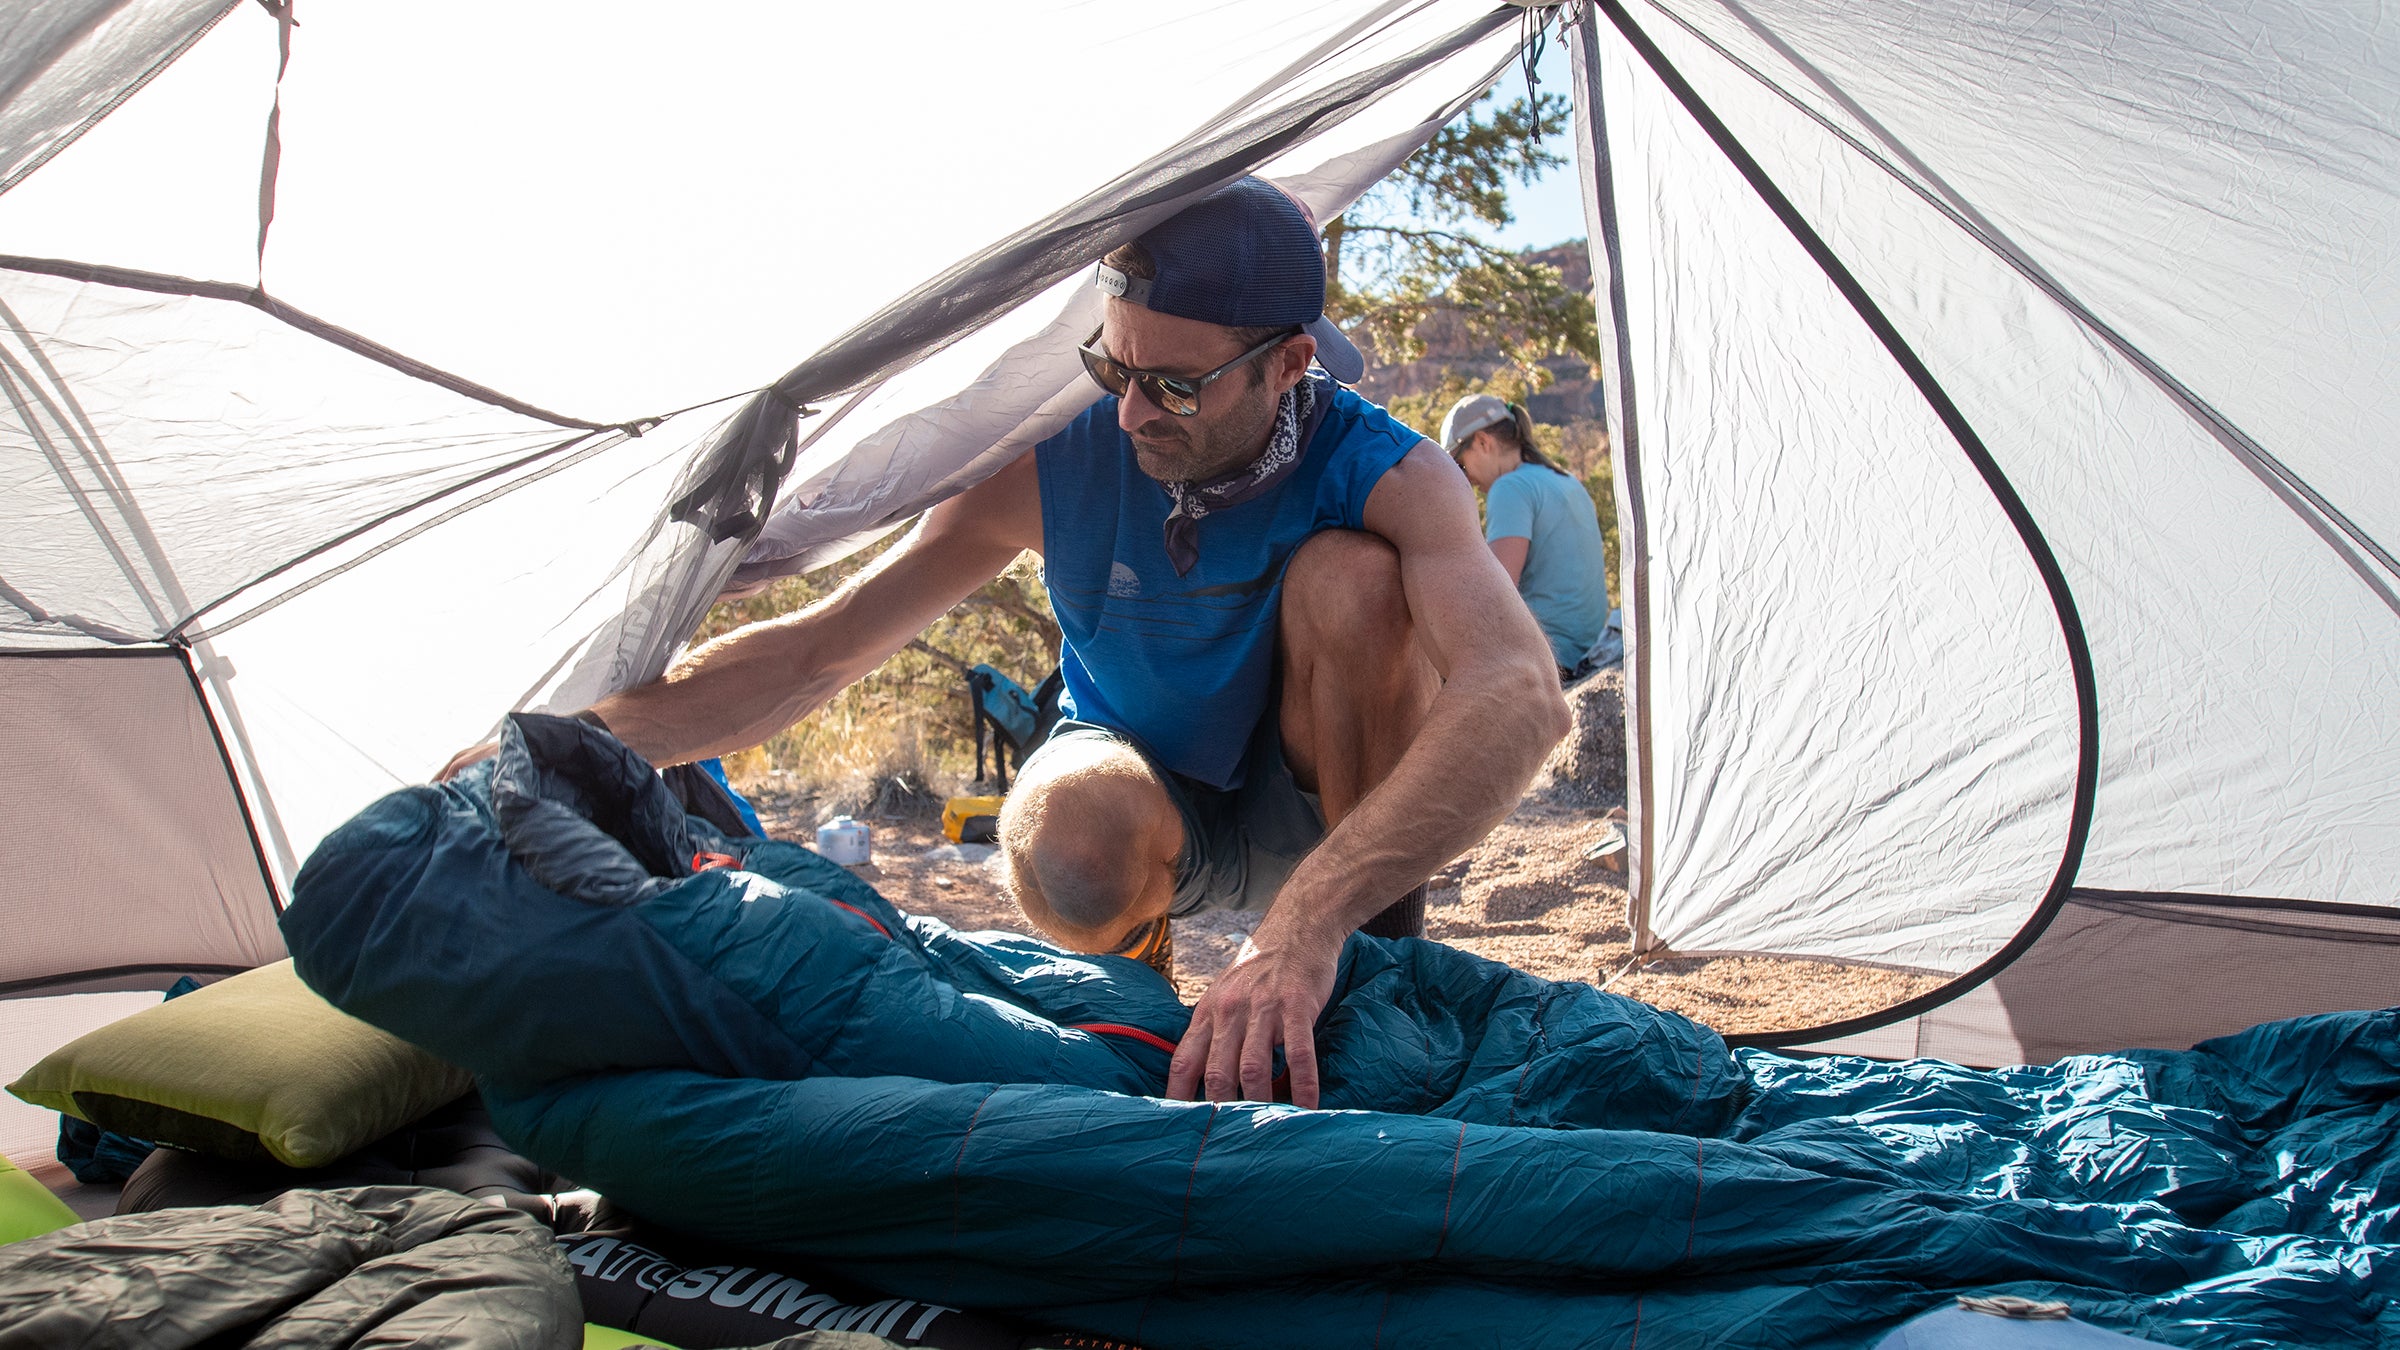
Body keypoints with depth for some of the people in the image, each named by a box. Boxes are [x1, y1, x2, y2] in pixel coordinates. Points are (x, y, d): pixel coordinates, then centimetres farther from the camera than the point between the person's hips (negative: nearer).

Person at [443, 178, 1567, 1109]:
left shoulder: (1386, 476, -26)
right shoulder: (1055, 464, -20)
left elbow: (1519, 693, -45)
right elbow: (816, 652, -17)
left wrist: (1307, 917, -60)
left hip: (1316, 811, 0)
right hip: (1145, 803, 1)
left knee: (1352, 574, -32)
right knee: (1069, 841, -38)